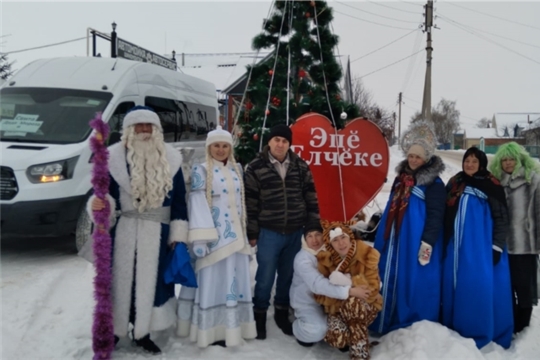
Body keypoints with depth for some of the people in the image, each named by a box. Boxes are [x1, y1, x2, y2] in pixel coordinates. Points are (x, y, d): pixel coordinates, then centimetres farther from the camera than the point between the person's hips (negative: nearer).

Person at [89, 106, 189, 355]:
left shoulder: (170, 159, 4)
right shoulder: (115, 157, -1)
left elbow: (179, 202, 5)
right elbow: (107, 194, -1)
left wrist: (178, 237, 2)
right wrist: (99, 204, -26)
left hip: (156, 234, 2)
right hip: (123, 232, -1)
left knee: (151, 283, 9)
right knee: (120, 280, 3)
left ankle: (142, 333, 26)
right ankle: (112, 331, 22)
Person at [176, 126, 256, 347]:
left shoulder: (236, 170, 13)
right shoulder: (201, 171, -4)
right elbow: (197, 204, -12)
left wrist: (245, 234, 15)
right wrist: (200, 239, -20)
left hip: (235, 235, 6)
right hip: (214, 235, -6)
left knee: (234, 281, 11)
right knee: (212, 281, 0)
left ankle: (231, 327, 24)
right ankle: (211, 331, 11)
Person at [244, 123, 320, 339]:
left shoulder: (301, 166, 4)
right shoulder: (256, 168, -6)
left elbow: (310, 198, 7)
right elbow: (250, 203, -4)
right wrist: (251, 233, -4)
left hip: (296, 232, 3)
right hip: (269, 233, -3)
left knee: (288, 276, 15)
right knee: (265, 277, 4)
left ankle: (282, 314, 32)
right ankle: (259, 316, 23)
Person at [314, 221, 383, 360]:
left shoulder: (367, 253, -13)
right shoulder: (324, 259, -10)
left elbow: (372, 288, -17)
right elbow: (320, 294, -11)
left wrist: (348, 282, -31)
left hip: (365, 306, -1)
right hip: (338, 308, 1)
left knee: (353, 302, -36)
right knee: (336, 338, -29)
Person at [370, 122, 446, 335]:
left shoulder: (434, 183, -9)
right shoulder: (401, 177, 13)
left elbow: (436, 215, -13)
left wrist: (427, 244, -19)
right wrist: (381, 239, 19)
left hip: (416, 242, -7)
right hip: (395, 240, 7)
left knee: (413, 284, -2)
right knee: (390, 280, 11)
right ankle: (388, 324, 24)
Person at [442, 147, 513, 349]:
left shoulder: (492, 187, -6)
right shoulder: (454, 184, 9)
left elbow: (502, 218, -5)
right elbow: (446, 217, 15)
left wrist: (497, 246, -10)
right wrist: (445, 243, 13)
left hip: (482, 247, -5)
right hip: (457, 246, 5)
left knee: (481, 288, -2)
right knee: (456, 287, 9)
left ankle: (483, 333, 12)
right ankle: (456, 331, 22)